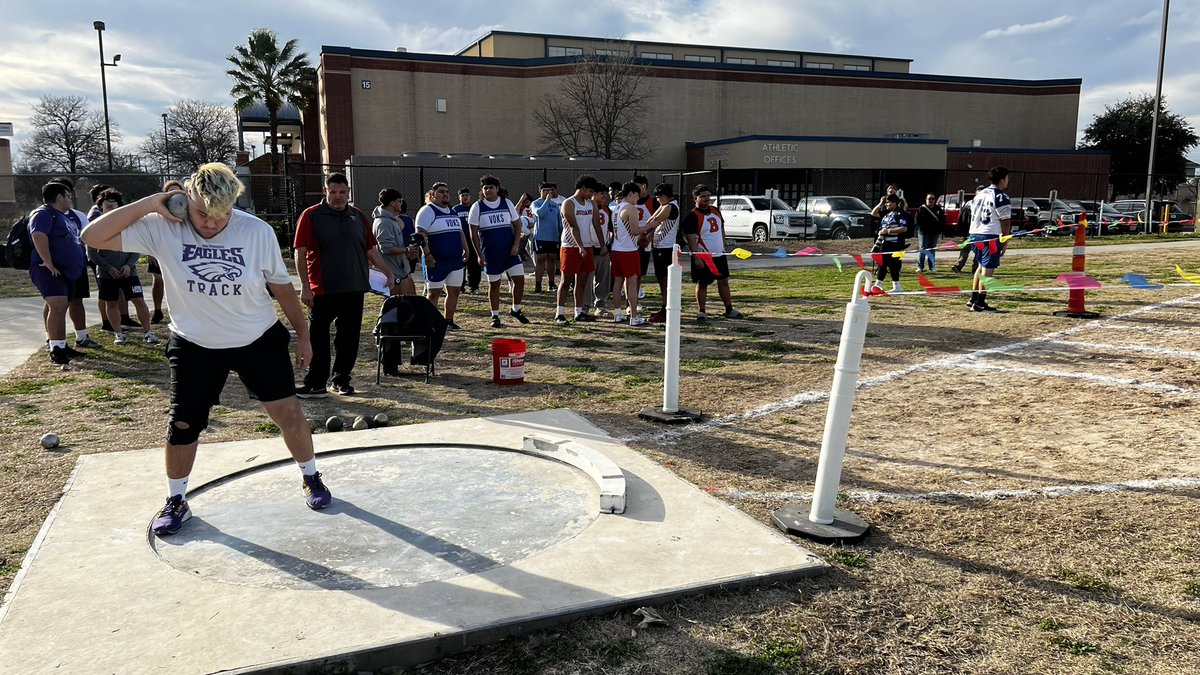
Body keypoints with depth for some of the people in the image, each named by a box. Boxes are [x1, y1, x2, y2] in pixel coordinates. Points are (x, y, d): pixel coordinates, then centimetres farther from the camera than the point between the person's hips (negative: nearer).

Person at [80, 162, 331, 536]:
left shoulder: (258, 231, -16)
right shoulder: (162, 229, -16)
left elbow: (281, 285, -4)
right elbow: (93, 237, -21)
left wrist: (303, 333, 3)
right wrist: (149, 204, -26)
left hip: (260, 341, 0)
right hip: (195, 347, 1)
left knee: (288, 412, 2)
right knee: (183, 425, 7)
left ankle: (311, 478, 26)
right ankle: (176, 501, 29)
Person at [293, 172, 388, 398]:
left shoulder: (359, 217, 11)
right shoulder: (311, 216, -2)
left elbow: (371, 250, 16)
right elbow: (300, 253, -5)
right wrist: (305, 286, -11)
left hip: (354, 290, 4)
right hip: (322, 291, -4)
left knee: (349, 338, 9)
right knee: (318, 339, 0)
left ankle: (341, 380, 21)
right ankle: (315, 384, 8)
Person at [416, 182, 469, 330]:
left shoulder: (453, 212, 18)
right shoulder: (428, 211, -7)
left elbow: (460, 232, 24)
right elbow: (420, 234, -16)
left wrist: (466, 250, 15)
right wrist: (427, 254, -22)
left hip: (455, 260, 8)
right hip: (436, 261, -7)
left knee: (454, 291, 8)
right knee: (434, 293, -3)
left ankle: (448, 321, 19)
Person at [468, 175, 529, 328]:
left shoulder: (507, 203, 3)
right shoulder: (477, 207, -3)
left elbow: (517, 225, 6)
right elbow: (474, 233, -2)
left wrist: (516, 245, -6)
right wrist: (479, 255, -7)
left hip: (510, 251, 2)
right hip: (490, 253, -2)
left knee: (519, 279, -4)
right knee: (494, 284, 6)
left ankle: (516, 310, 16)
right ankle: (495, 316, 18)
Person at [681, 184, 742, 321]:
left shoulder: (716, 211, 9)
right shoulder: (692, 216, -14)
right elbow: (691, 239, -18)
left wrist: (723, 247, 13)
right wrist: (696, 258, -23)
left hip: (719, 255, 7)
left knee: (724, 281, 12)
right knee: (702, 284, 2)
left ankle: (729, 310, 21)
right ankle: (702, 312, 12)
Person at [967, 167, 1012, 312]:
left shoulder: (979, 194, 14)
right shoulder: (1001, 197, -10)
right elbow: (1005, 222, -11)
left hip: (975, 235, 8)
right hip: (991, 237, -8)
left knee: (981, 266, 20)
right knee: (988, 269, -3)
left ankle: (973, 299, 22)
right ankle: (980, 304, -3)